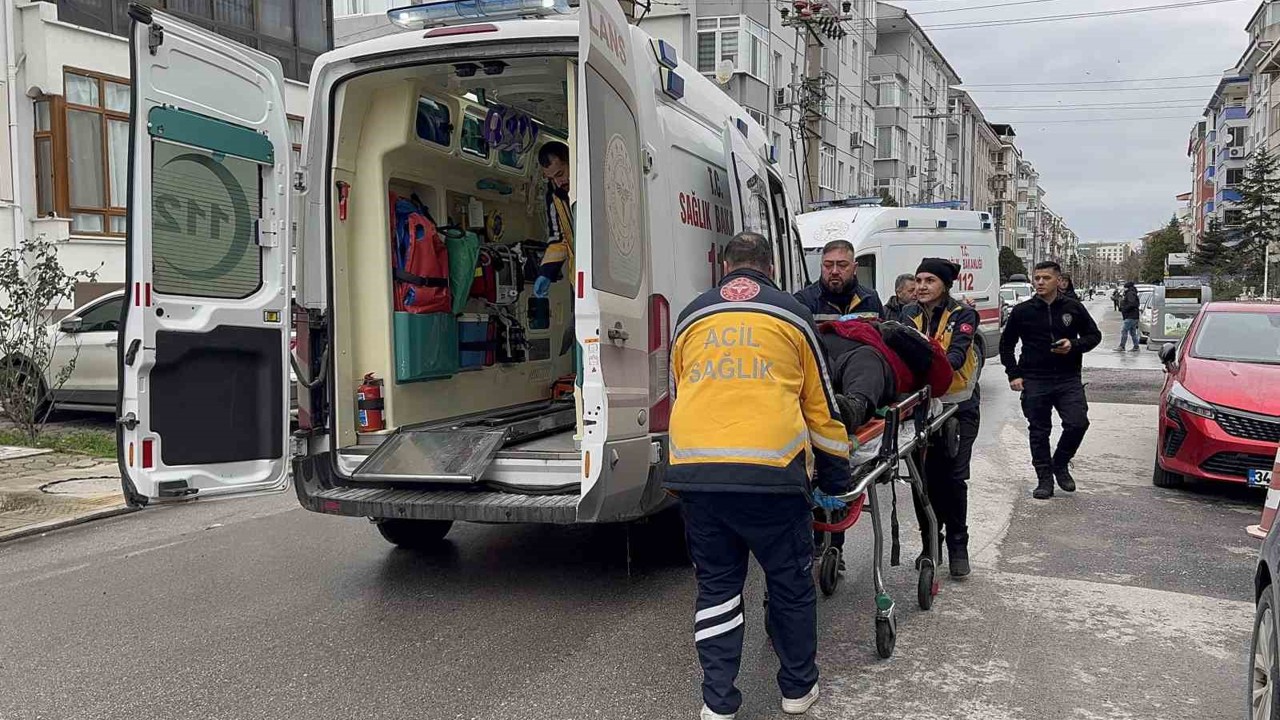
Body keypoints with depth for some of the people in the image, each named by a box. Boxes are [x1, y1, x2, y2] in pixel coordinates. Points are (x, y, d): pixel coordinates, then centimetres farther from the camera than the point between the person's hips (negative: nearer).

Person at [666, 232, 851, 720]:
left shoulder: (691, 318, 18)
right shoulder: (791, 315, 12)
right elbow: (821, 406, 16)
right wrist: (836, 477, 26)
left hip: (695, 470, 3)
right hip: (769, 469, -2)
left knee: (716, 583, 16)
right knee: (791, 583, 16)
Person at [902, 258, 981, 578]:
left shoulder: (963, 314, -5)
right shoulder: (910, 314, 6)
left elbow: (958, 353, -20)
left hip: (958, 404, -3)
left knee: (953, 477, -6)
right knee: (925, 476, 3)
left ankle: (957, 546, 9)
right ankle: (930, 543, 18)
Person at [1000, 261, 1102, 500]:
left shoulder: (1074, 308, 3)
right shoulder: (1023, 311, 2)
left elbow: (1094, 335, 12)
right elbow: (1006, 344, 11)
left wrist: (1074, 345, -9)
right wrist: (1014, 374, 1)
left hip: (1068, 380, 0)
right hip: (1034, 382, 0)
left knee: (1077, 424, -11)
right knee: (1039, 432, 4)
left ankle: (1060, 464, 15)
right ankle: (1045, 478, 16)